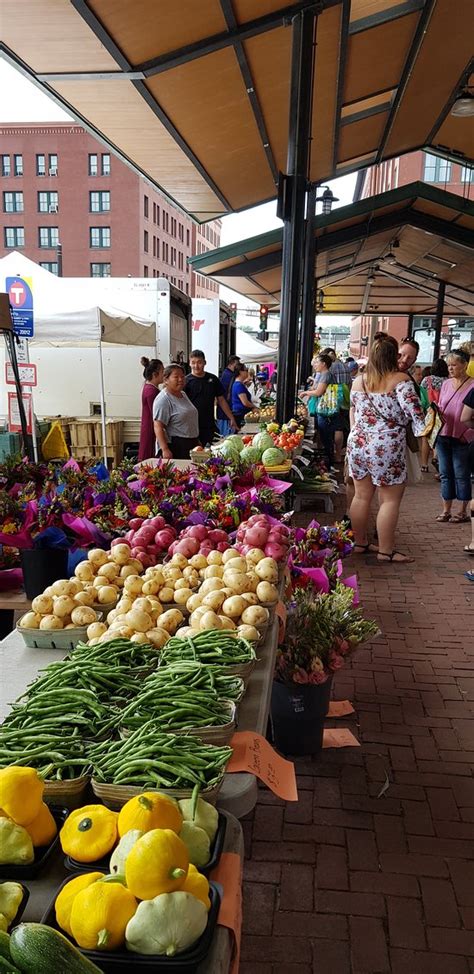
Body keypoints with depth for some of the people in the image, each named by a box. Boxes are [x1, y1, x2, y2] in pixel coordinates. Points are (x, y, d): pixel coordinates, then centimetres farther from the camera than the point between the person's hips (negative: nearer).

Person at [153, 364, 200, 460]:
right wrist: (165, 450, -28)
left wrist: (197, 441, 25)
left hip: (191, 445, 9)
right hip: (174, 447, -8)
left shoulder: (183, 394, 15)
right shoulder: (163, 400, -13)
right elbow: (158, 427, -20)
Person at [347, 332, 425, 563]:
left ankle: (360, 543, 25)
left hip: (358, 443, 6)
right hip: (387, 447, -6)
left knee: (362, 496, 15)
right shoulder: (400, 379, -10)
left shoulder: (358, 381, 7)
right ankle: (385, 551, 8)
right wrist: (424, 431, -5)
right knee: (390, 499, 4)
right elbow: (414, 411, -16)